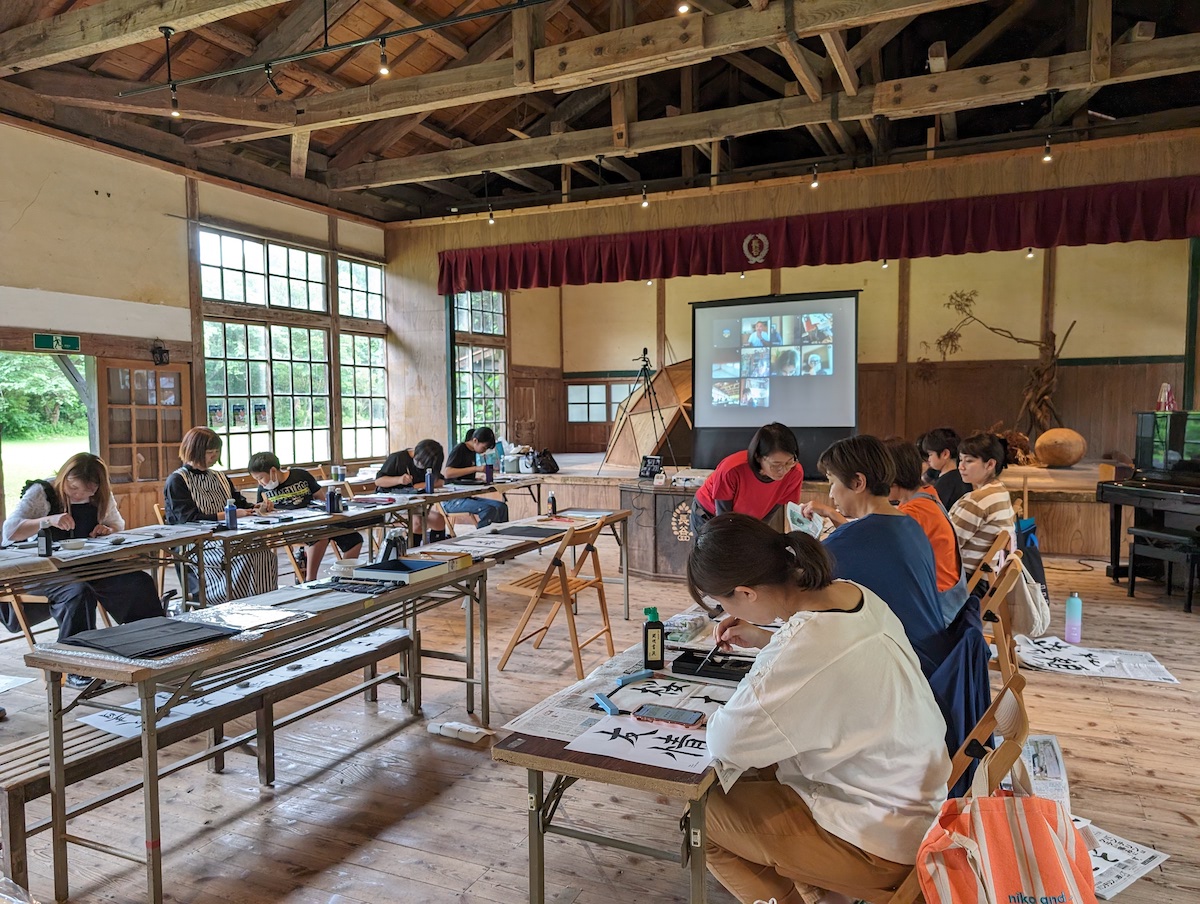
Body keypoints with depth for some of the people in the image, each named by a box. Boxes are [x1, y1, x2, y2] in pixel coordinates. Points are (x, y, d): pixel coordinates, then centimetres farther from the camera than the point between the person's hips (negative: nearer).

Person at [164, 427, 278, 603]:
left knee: (265, 555, -25)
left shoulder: (220, 478, 22)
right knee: (244, 557, -33)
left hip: (225, 538, 6)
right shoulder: (176, 481, 0)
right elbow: (189, 518, -12)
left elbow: (240, 503, 23)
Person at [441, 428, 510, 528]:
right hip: (452, 500, -8)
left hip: (467, 496, 8)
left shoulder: (474, 452, 14)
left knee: (502, 506, -11)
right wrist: (476, 468, -26)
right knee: (489, 509, -28)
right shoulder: (459, 449, -10)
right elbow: (448, 473, -23)